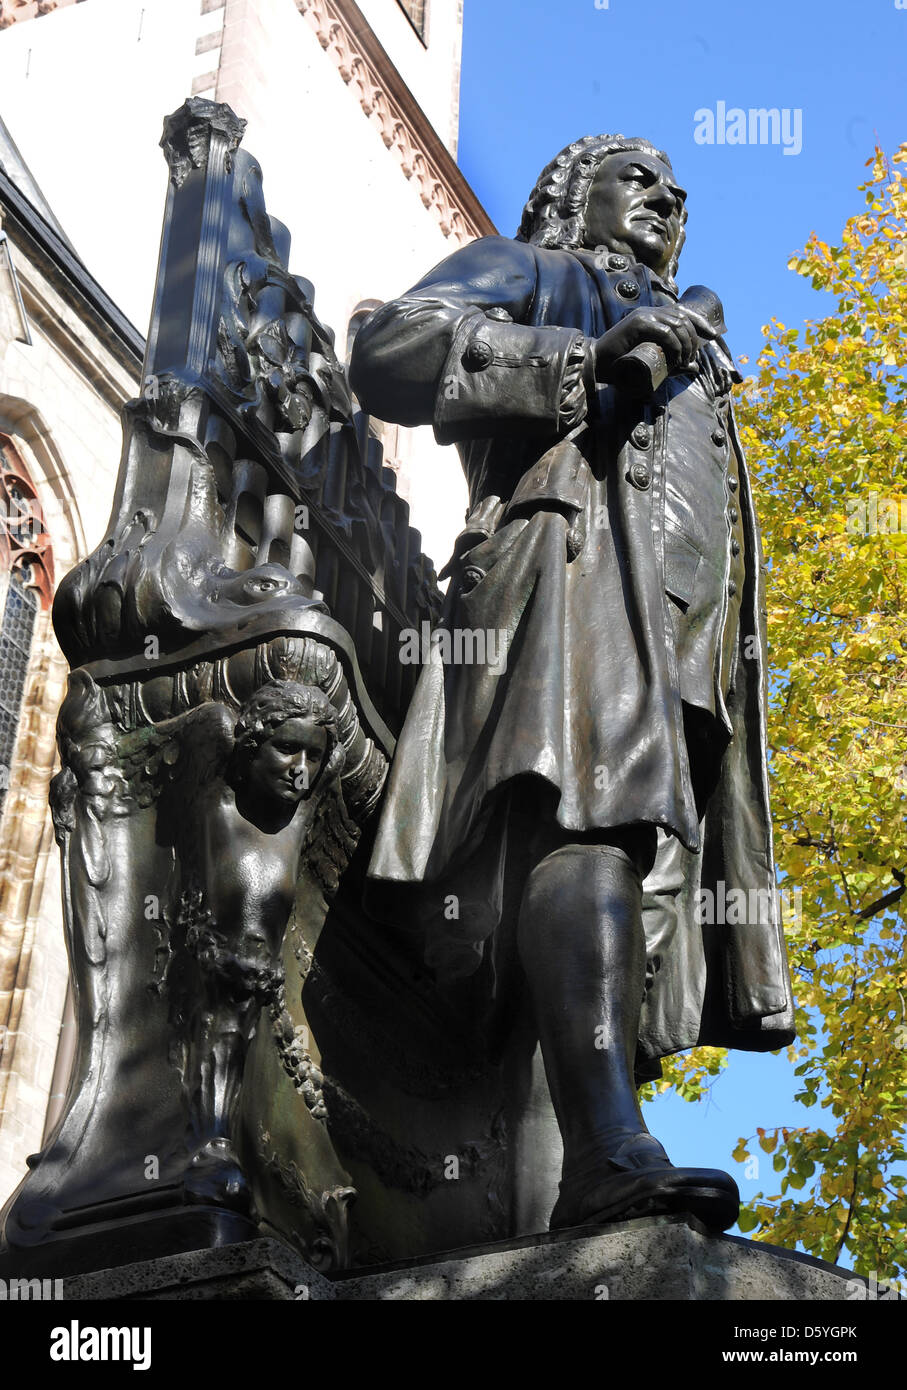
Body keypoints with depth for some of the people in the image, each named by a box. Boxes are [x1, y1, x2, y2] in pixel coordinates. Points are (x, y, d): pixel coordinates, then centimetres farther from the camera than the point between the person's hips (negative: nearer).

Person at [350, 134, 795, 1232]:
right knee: (586, 820, -29)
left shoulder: (685, 335, 43)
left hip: (687, 633, 8)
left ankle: (609, 1177, -13)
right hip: (576, 564, -8)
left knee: (644, 875, -6)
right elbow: (392, 349, 1)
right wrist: (587, 363, -7)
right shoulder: (527, 275, 21)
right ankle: (608, 1152, -44)